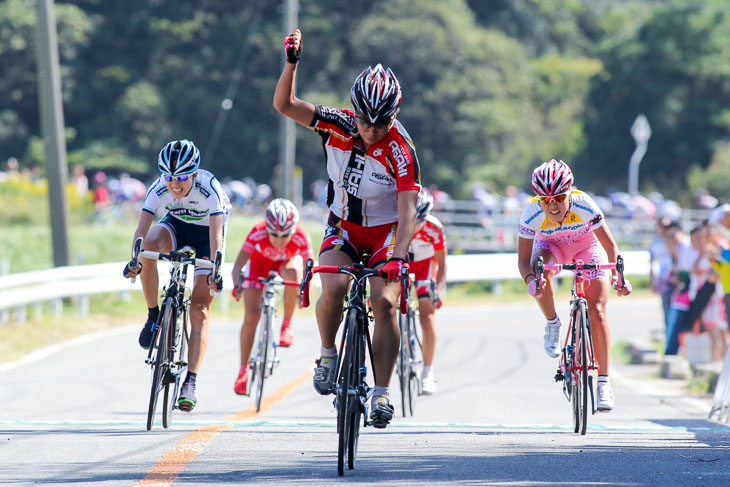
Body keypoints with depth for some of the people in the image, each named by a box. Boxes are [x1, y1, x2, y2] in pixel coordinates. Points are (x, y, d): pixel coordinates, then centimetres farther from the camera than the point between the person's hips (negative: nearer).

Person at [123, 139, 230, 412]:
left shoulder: (209, 188, -34)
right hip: (176, 225, 3)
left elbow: (217, 232, -41)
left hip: (206, 233, -3)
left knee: (200, 308, -13)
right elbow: (142, 227, -33)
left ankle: (190, 383, -15)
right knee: (149, 246, -33)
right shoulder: (159, 189, -26)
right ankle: (154, 315, -15)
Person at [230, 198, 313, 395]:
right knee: (251, 317, -11)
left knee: (294, 272, -38)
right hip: (260, 262, 0)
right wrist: (237, 286, -54)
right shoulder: (258, 233, -36)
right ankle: (243, 370, 4)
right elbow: (238, 264, -37)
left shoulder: (301, 238, -35)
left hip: (286, 262, 0)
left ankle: (287, 325, -18)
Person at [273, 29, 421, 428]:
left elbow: (407, 213, -30)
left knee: (384, 302, -21)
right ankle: (328, 356, -1)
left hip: (386, 231, -2)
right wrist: (292, 63, -35)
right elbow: (284, 105, -18)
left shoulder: (401, 151, -24)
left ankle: (381, 394, -13)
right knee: (333, 287, -26)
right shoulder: (338, 125, -14)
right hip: (344, 227, 2)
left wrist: (398, 258, -44)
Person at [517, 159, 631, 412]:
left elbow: (610, 246, -26)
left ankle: (603, 382, -9)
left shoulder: (584, 205, -34)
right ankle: (552, 323, -8)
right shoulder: (532, 213, -31)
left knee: (597, 312, -14)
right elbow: (524, 259, -24)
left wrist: (617, 276, -42)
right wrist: (530, 279, -46)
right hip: (551, 246, 1)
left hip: (587, 246, -1)